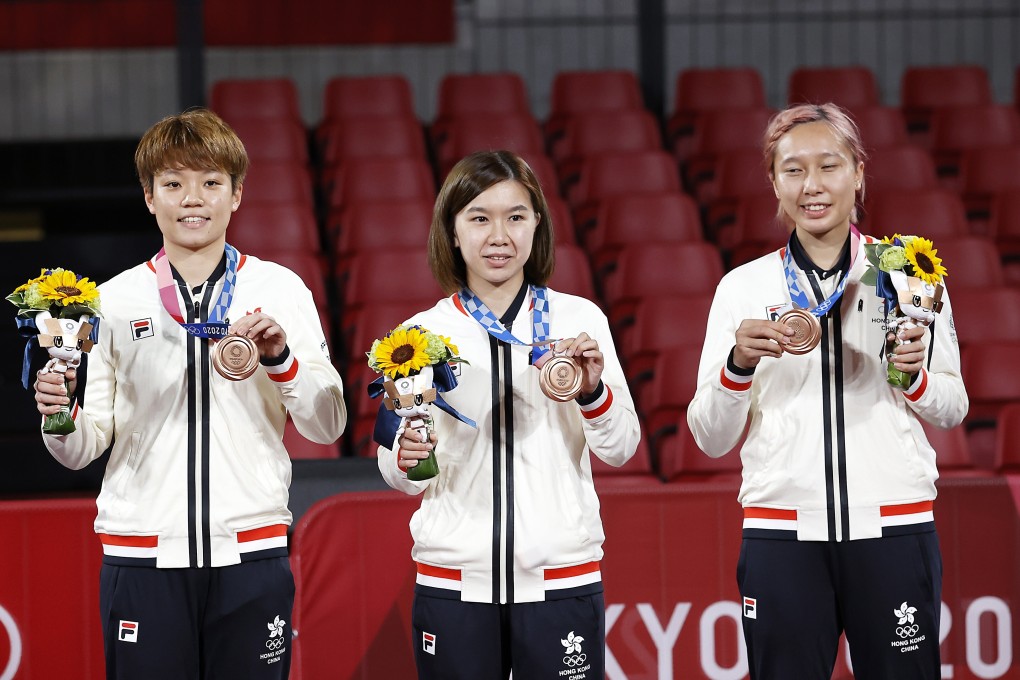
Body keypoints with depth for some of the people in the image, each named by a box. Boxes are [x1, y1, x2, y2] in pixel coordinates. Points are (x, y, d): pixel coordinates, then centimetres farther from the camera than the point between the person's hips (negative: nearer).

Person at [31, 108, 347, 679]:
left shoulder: (281, 289, 6)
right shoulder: (116, 300, 7)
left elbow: (328, 427, 5)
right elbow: (83, 448, 8)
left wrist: (281, 360, -11)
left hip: (250, 554, 0)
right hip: (142, 560, 0)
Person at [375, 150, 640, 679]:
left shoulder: (579, 320, 2)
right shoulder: (422, 332, 4)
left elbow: (620, 449, 2)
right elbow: (401, 478, 8)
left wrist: (592, 392, -16)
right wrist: (406, 457, -14)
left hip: (560, 578, 0)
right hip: (453, 584, 1)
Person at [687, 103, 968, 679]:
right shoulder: (743, 287, 6)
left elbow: (952, 409, 12)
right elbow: (711, 438, 5)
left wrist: (916, 378, -9)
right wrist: (739, 365, -14)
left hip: (893, 530, 0)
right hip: (782, 536, 0)